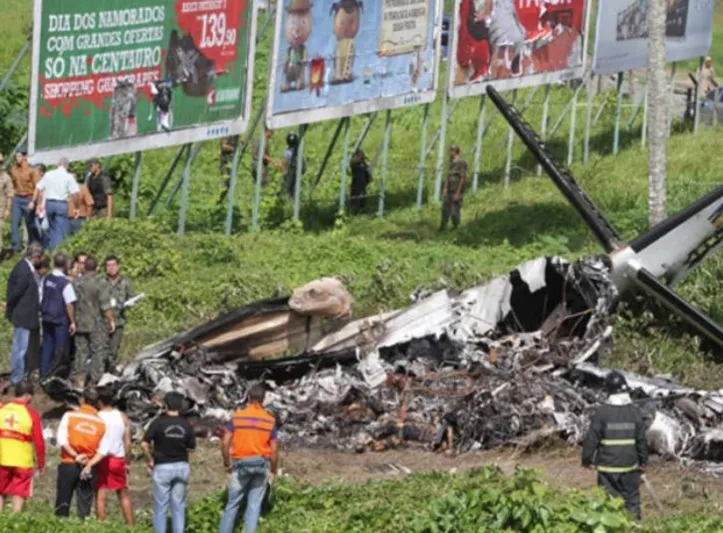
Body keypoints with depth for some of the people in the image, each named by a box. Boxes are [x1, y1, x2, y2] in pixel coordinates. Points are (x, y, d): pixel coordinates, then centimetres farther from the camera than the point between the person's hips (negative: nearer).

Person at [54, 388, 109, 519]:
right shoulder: (101, 423, 3)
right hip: (88, 469, 1)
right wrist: (89, 465, -9)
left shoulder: (70, 416, -2)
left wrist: (75, 456, -11)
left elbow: (62, 440, -12)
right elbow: (103, 450, -6)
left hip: (68, 464, -1)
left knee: (63, 505, 5)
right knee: (85, 507, 5)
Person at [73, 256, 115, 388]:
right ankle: (96, 380, -1)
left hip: (80, 324, 5)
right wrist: (111, 321, -3)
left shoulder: (77, 284, 2)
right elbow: (105, 306, -15)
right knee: (99, 352, 1)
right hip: (97, 325, -5)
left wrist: (74, 321, 22)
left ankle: (79, 380, 13)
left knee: (81, 352, 11)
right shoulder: (99, 284, -14)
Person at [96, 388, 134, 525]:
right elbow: (128, 443, 5)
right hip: (118, 459, 4)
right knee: (123, 495, 15)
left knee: (101, 496, -1)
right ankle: (131, 525, 14)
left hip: (101, 460, -4)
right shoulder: (122, 418, 6)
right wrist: (128, 461, 14)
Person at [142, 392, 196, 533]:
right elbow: (192, 447, 6)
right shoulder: (186, 425, -2)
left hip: (163, 467, -3)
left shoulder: (158, 423, -11)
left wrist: (150, 461, -1)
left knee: (160, 507, 5)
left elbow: (144, 444, -15)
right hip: (182, 467, 3)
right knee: (178, 507, 10)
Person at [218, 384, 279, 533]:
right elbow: (273, 450, -3)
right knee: (254, 504, 6)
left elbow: (225, 443, -7)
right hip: (261, 465, 0)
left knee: (233, 503, 11)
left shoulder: (237, 416, -5)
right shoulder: (270, 420, -4)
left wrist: (227, 464, 6)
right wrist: (273, 471, 9)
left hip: (240, 465, 0)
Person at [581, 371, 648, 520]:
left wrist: (587, 460, 5)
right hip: (630, 466, 2)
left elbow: (591, 440, -9)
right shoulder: (635, 412, -4)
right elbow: (642, 439, 3)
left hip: (607, 467, -2)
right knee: (632, 500, 13)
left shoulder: (602, 413, -13)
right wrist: (643, 461, 15)